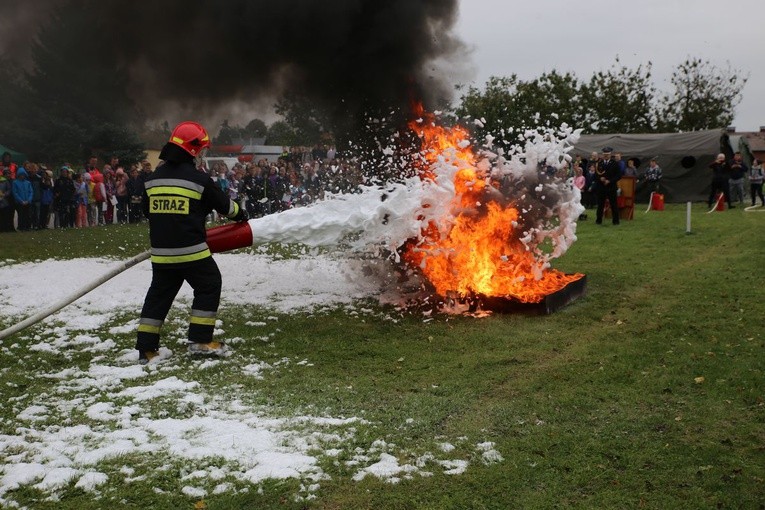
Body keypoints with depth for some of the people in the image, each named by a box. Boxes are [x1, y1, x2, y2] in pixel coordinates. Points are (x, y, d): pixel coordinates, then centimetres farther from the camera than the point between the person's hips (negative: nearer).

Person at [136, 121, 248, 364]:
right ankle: (200, 341, 8)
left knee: (159, 294, 14)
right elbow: (224, 204, 3)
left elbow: (147, 210, 19)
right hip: (191, 251, -5)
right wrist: (240, 214, 24)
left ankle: (146, 348, 14)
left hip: (160, 251, 6)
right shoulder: (199, 179, -9)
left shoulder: (152, 178, 7)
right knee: (209, 287, 10)